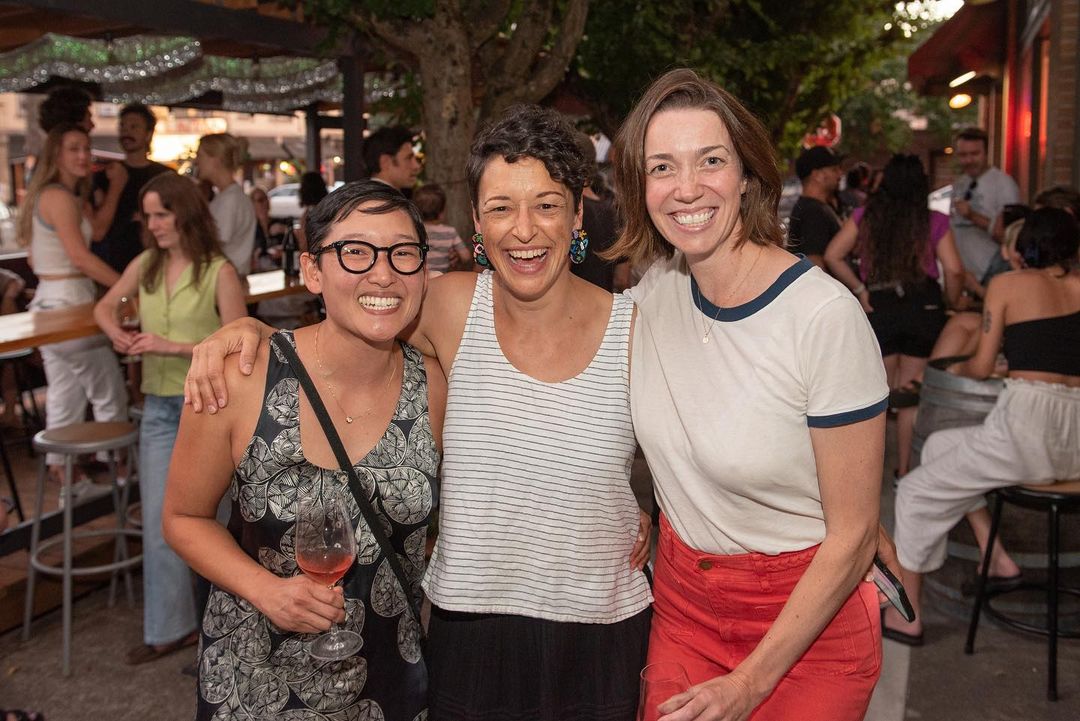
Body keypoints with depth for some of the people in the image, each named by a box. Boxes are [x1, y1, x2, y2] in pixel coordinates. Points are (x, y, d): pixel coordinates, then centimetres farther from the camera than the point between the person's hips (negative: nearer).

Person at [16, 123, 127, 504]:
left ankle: (67, 483, 20)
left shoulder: (43, 196, 16)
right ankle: (124, 473, 9)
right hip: (68, 304, -10)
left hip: (50, 303, 10)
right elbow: (81, 257, -21)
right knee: (109, 396, 0)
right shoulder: (60, 197, -14)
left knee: (64, 400, 13)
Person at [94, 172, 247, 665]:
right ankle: (169, 628, 17)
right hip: (159, 404, 5)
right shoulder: (146, 265, 5)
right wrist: (116, 333, -3)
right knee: (158, 519, 5)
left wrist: (174, 347, -21)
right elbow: (104, 306, 19)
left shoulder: (218, 273, -11)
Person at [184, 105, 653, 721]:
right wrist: (250, 330, -11)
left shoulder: (636, 329, -10)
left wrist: (650, 512, -6)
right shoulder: (453, 305, -9)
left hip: (602, 635, 0)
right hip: (469, 630, 1)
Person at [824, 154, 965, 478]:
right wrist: (952, 305, 8)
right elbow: (954, 270, -7)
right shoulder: (935, 222, -1)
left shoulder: (865, 216, 3)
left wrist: (859, 289, 0)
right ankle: (904, 471, 14)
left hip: (878, 309, 1)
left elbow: (832, 256, -4)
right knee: (912, 397, 9)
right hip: (923, 307, 0)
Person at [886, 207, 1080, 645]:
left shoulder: (1007, 284, 2)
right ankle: (994, 556, 22)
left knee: (917, 492, 11)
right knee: (940, 445, 27)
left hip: (1027, 426, -6)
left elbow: (982, 367, 4)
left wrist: (958, 369, 23)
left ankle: (907, 616, 15)